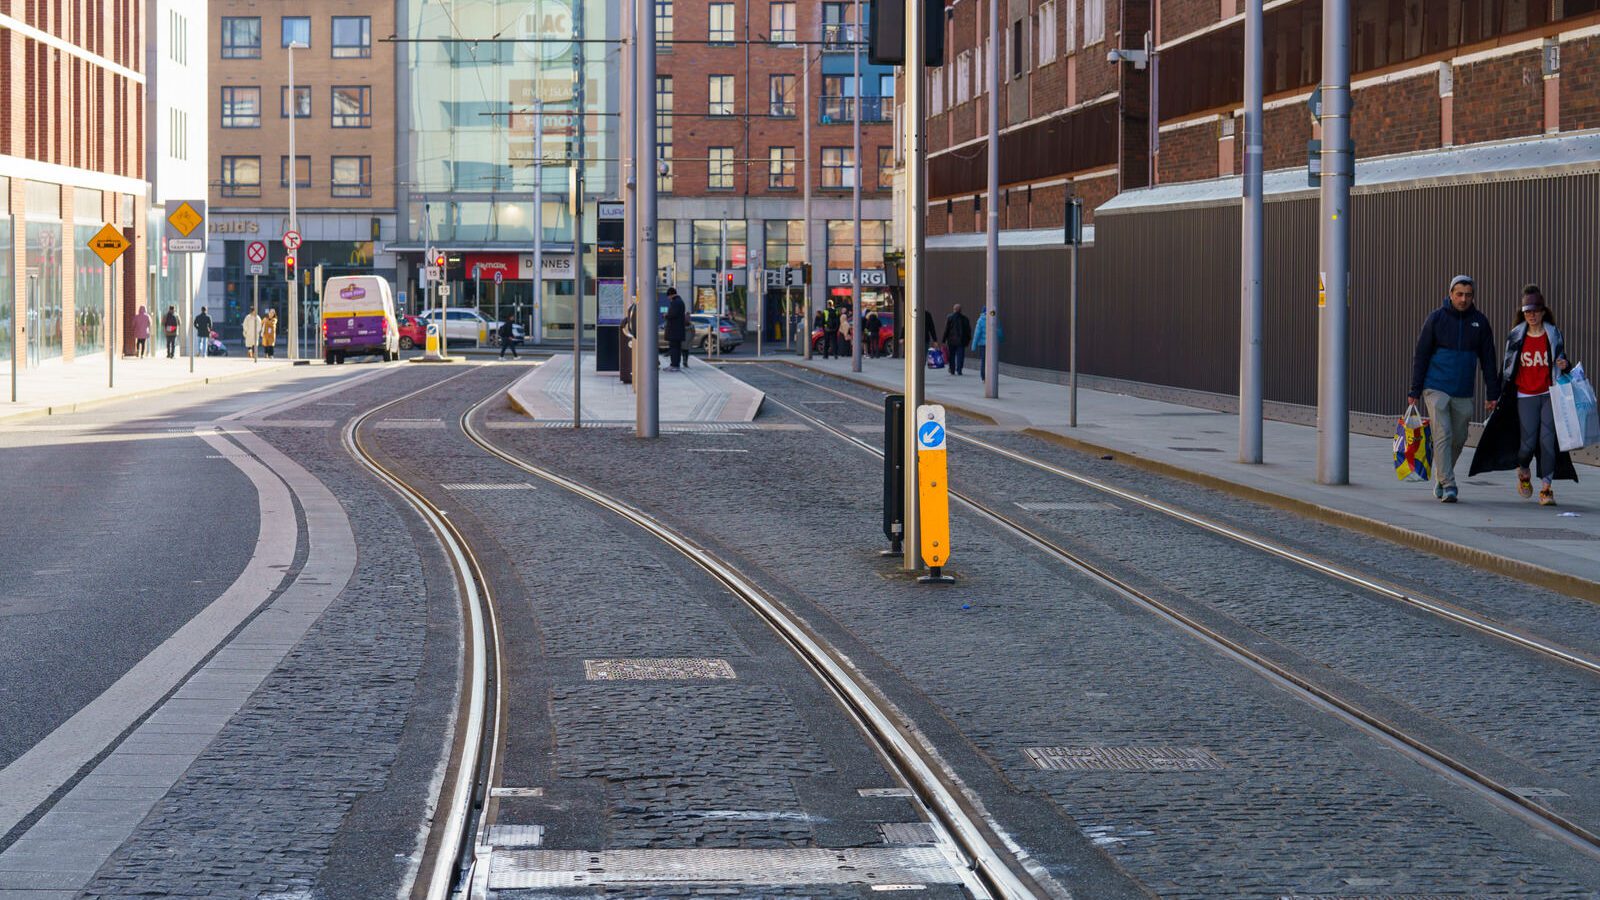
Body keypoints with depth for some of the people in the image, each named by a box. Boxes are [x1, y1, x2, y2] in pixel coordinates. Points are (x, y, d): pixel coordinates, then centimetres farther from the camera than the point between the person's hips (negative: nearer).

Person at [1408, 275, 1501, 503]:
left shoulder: (1480, 322, 5)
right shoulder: (1436, 318, -1)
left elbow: (1488, 360, 9)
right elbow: (1421, 354, 1)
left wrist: (1493, 394, 4)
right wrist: (1414, 390, -3)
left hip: (1463, 393, 3)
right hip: (1436, 388, -3)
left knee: (1458, 439, 9)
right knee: (1443, 435, -12)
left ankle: (1440, 477, 29)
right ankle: (1447, 485, -11)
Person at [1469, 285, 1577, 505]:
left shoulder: (1554, 335, 5)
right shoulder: (1516, 336, 4)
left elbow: (1561, 361, 16)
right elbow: (1507, 366, 11)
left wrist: (1563, 365, -9)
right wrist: (1501, 394, 10)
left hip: (1549, 395, 0)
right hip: (1525, 396, 0)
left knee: (1547, 441, -7)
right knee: (1528, 443, -4)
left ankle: (1546, 488, -1)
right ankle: (1523, 472, 28)